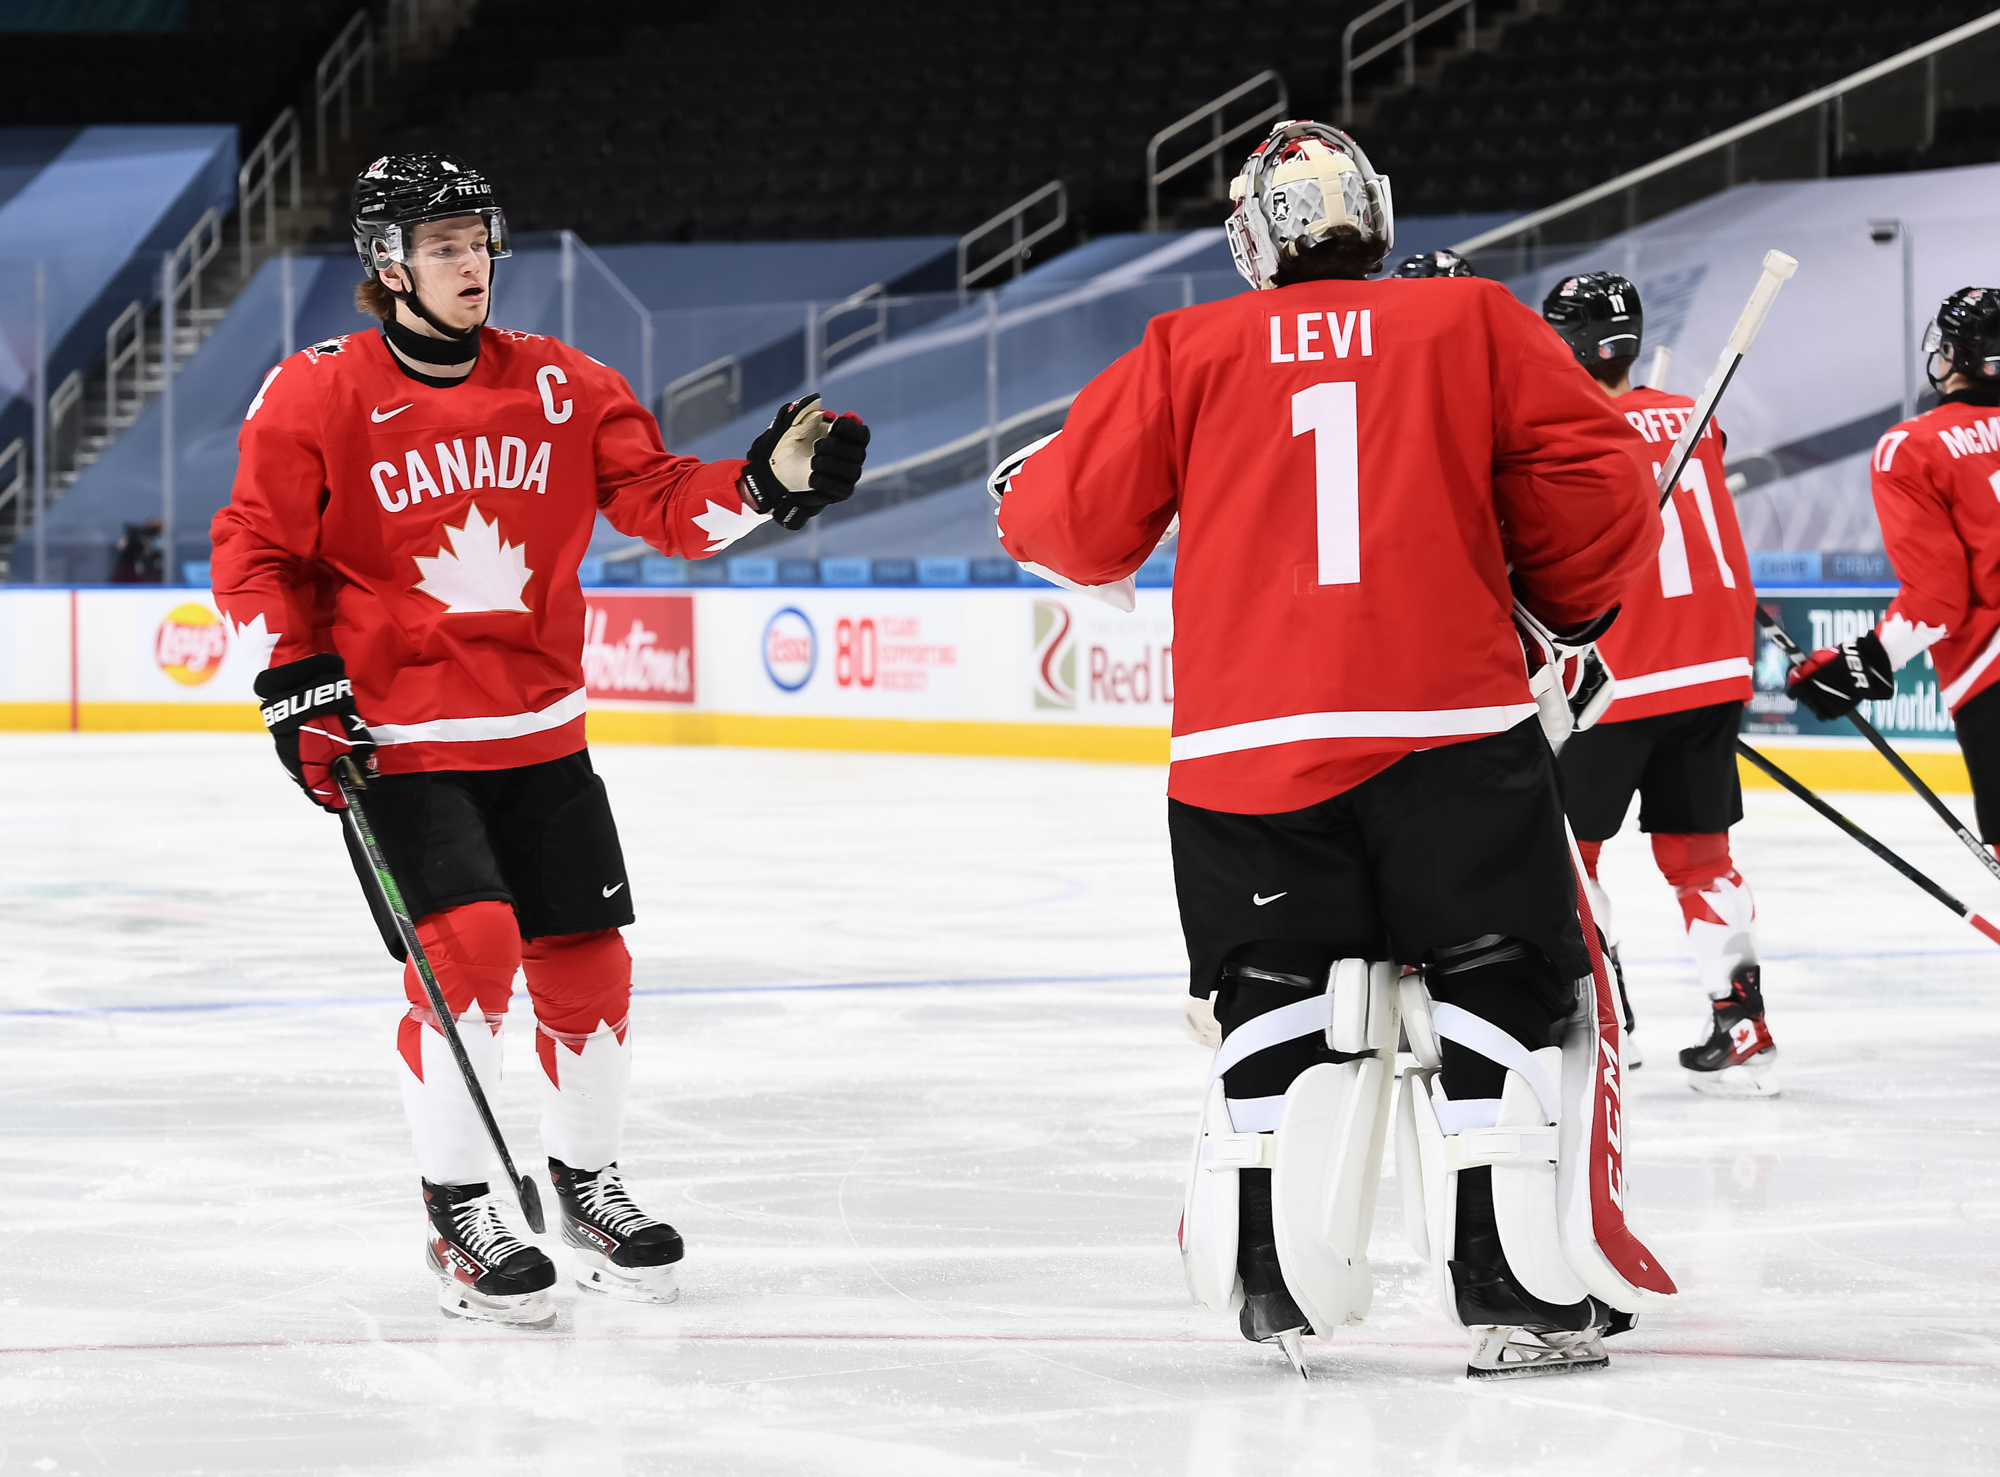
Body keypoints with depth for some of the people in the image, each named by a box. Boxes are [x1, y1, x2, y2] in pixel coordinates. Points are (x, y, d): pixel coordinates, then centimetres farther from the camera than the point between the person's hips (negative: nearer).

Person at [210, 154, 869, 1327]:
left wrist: (768, 482, -16)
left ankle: (587, 1179, 29)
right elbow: (257, 548, -4)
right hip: (397, 742, -4)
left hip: (542, 735, 4)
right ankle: (459, 1214, -2)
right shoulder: (317, 396, -8)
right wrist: (297, 684, -13)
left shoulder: (559, 386, 3)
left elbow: (661, 501, 1)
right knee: (468, 948, -17)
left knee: (588, 963, 5)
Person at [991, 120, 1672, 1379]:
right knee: (1503, 993, 6)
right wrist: (1569, 604, 20)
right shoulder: (1473, 324, 7)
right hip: (1452, 726, -1)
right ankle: (1519, 1289, 1)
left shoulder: (1188, 353, 9)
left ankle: (1276, 1281, 10)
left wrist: (1022, 496, 32)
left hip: (1247, 744, 2)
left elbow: (1085, 520, 10)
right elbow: (1594, 485, 2)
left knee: (1278, 1004, 14)